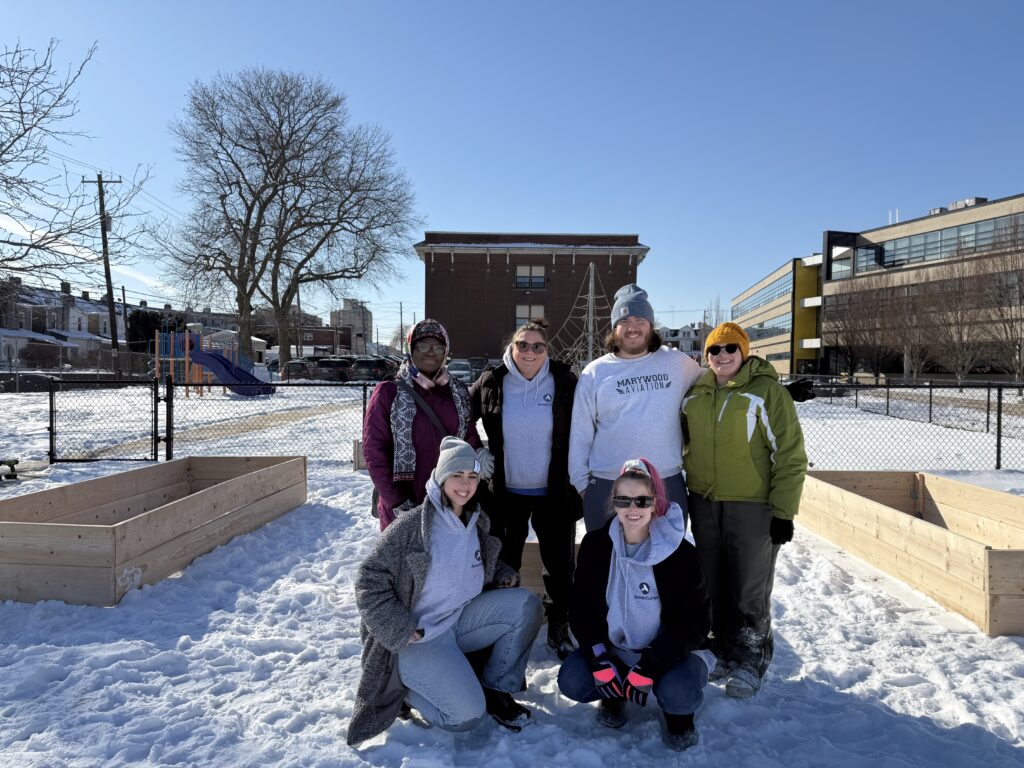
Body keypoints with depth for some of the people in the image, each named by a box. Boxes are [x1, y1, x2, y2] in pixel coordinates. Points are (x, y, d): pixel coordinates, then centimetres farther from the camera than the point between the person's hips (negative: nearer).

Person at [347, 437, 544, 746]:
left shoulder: (477, 524, 4)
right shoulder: (412, 524, -17)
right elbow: (369, 579, -14)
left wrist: (504, 575, 2)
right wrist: (401, 631, -19)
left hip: (460, 619, 7)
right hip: (415, 637, -6)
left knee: (526, 604, -9)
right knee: (467, 714, -20)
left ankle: (495, 689, 4)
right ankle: (405, 685, 8)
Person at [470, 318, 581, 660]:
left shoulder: (563, 381, -7)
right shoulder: (491, 382, -6)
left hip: (554, 493, 0)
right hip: (506, 493, 1)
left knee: (560, 564, 10)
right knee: (505, 564, 13)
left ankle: (559, 629, 29)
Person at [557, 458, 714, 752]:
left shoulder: (681, 552, -16)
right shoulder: (595, 545, -8)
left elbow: (696, 620, -15)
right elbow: (581, 609, -3)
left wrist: (649, 666, -24)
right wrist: (600, 659, -18)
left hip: (666, 650, -2)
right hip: (612, 647, 3)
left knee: (677, 691, -32)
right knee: (571, 681, -21)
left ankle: (677, 712, 7)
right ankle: (615, 695, 13)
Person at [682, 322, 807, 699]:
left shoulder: (767, 391, -9)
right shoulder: (695, 393, 6)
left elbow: (790, 455, -9)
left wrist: (783, 512, -12)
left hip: (752, 506, -5)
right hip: (704, 504, 6)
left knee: (750, 590, 4)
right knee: (714, 586, 16)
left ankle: (750, 661, 22)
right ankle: (724, 651, 34)